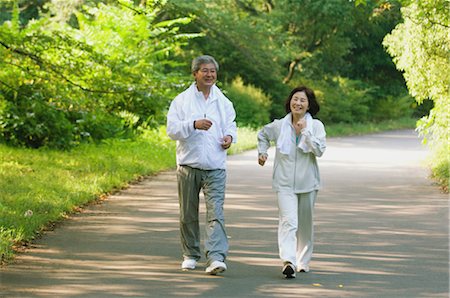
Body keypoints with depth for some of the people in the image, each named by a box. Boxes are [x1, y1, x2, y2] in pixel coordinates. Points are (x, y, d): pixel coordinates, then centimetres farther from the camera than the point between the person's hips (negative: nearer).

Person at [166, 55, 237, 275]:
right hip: (188, 166, 0)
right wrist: (194, 124, -22)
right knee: (188, 214, 8)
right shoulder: (182, 100, 2)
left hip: (215, 168, 1)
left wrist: (230, 136, -1)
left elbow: (230, 124, 22)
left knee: (215, 212, -12)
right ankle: (190, 255, 23)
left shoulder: (223, 102, 9)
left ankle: (216, 257, -19)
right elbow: (172, 129, -6)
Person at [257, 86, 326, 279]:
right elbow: (262, 135, 23)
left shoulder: (316, 126, -2)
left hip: (307, 183, 1)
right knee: (288, 222, -18)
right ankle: (288, 262, -31)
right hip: (285, 183, -1)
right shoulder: (279, 126, 2)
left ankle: (303, 261, 31)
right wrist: (262, 152, 10)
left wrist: (305, 132, -19)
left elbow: (320, 150, -16)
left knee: (305, 224, 14)